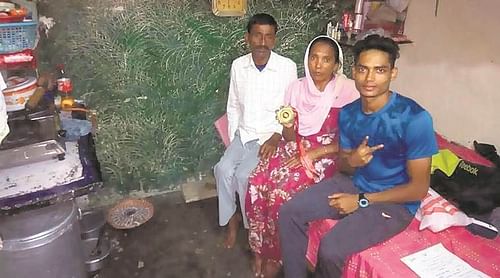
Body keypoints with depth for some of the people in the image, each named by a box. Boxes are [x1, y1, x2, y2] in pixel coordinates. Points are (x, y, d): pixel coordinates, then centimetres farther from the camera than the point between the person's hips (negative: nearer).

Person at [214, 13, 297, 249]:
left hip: (270, 136, -4)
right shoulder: (238, 65, 1)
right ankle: (232, 217, 6)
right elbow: (233, 106, 9)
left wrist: (276, 137, -17)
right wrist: (233, 137, 2)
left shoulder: (287, 67, -11)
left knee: (244, 174, -21)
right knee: (224, 169, -18)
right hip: (243, 133, 4)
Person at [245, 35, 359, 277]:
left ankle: (275, 255, 0)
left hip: (326, 154, -4)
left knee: (282, 191, -27)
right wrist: (288, 124, -18)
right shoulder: (297, 87, 3)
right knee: (257, 182, -22)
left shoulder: (347, 91, -9)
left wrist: (313, 154, -18)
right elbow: (290, 137, 5)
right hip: (296, 147, 4)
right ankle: (260, 248, 0)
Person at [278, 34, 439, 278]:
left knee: (331, 249, -24)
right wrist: (351, 159, -16)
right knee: (289, 213, -8)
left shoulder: (414, 118, -22)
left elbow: (418, 188, -17)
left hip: (394, 201, -5)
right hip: (355, 183, 6)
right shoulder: (348, 113, -4)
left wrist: (361, 201, -16)